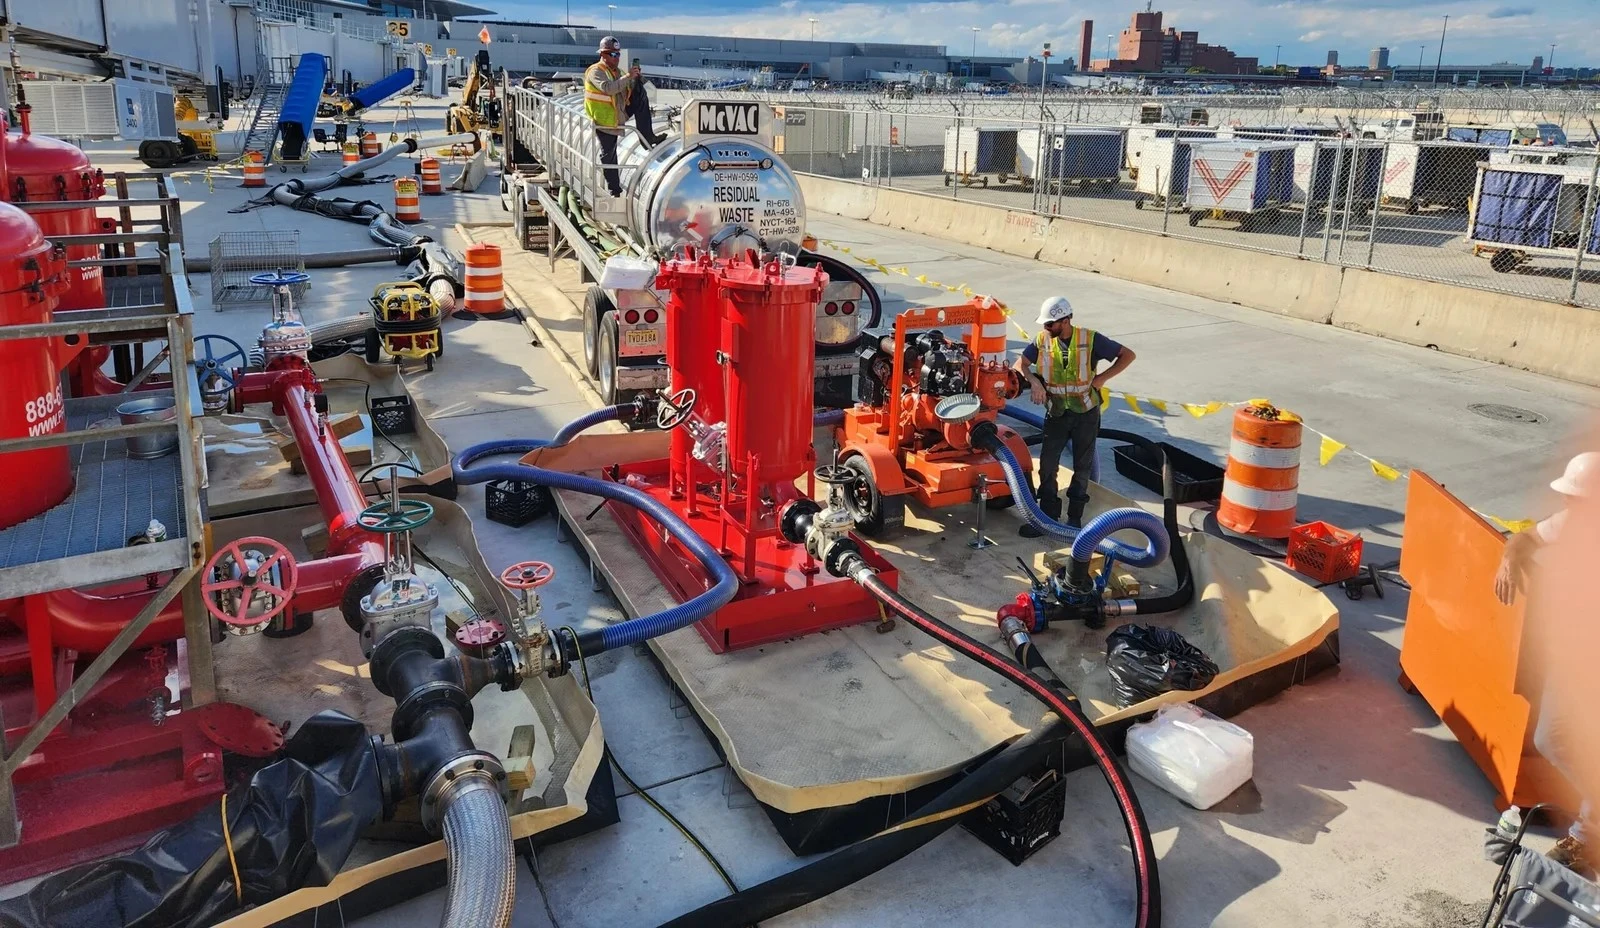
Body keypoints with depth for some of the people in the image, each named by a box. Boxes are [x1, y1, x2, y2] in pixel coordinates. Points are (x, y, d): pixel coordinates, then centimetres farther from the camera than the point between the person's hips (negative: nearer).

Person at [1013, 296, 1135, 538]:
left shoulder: (1090, 340, -15)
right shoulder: (1042, 340, -8)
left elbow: (1128, 355, -9)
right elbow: (1020, 364, -6)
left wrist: (1102, 378, -16)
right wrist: (1033, 381, -24)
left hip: (1085, 412, -2)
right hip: (1056, 412, 2)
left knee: (1082, 467, 10)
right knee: (1047, 465, 0)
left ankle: (1075, 518, 23)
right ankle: (1047, 517, 10)